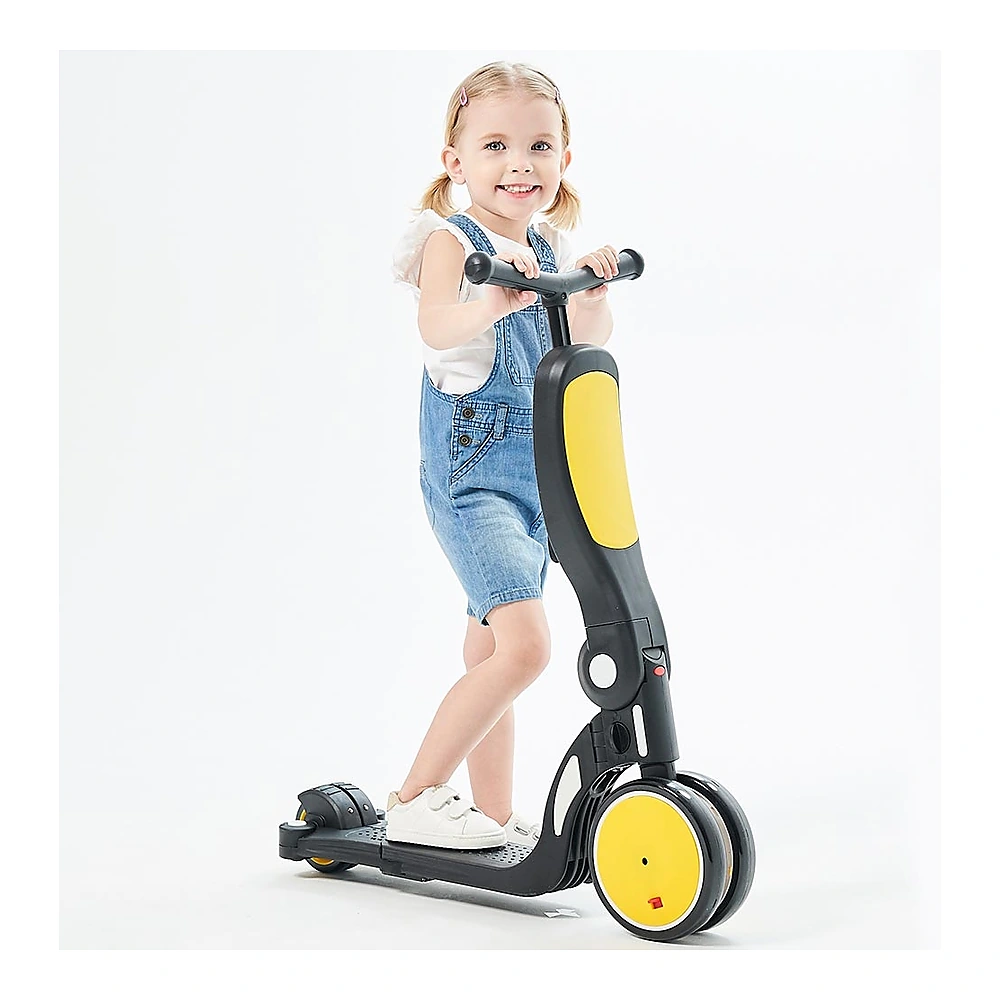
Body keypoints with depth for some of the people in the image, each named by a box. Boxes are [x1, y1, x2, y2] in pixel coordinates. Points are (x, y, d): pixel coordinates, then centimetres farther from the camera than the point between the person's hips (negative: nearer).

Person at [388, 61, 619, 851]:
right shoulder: (451, 239, -11)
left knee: (492, 651, 15)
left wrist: (593, 289, -9)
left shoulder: (550, 251, 11)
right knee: (524, 644, -20)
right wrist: (493, 301, -51)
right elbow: (435, 325, -31)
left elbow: (588, 347, 11)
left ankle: (495, 820, 25)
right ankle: (415, 800, -7)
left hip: (536, 475, 8)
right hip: (471, 473, -8)